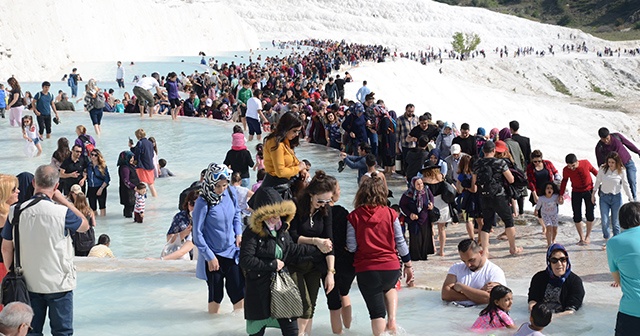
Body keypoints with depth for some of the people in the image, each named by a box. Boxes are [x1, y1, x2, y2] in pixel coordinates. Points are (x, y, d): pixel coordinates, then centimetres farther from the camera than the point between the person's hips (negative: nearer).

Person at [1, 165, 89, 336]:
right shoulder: (62, 212, -18)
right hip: (59, 283, -3)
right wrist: (63, 200, 1)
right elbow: (85, 225, 2)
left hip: (28, 284, 3)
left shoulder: (16, 211, -7)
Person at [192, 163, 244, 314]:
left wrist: (238, 233, 0)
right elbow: (197, 234, -14)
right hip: (213, 255, -4)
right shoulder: (203, 202, -19)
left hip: (232, 251, 4)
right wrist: (210, 257, -13)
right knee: (215, 294, 10)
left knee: (239, 290, 3)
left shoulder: (230, 193, -5)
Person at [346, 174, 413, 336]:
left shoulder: (354, 216, -6)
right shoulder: (390, 214, -4)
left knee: (377, 313, 12)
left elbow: (351, 247, -7)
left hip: (366, 270, -1)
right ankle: (392, 319, 14)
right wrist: (408, 265, 13)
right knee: (389, 288, 35)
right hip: (391, 268, 2)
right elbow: (400, 242, 2)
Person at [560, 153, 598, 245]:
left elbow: (593, 171, 0)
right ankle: (581, 237, 11)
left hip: (589, 190, -1)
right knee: (577, 216, -1)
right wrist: (561, 195, 2)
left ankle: (588, 236, 17)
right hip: (576, 193, 1)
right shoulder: (566, 170, -17)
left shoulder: (586, 163, -20)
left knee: (590, 214, 1)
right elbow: (564, 181, 1)